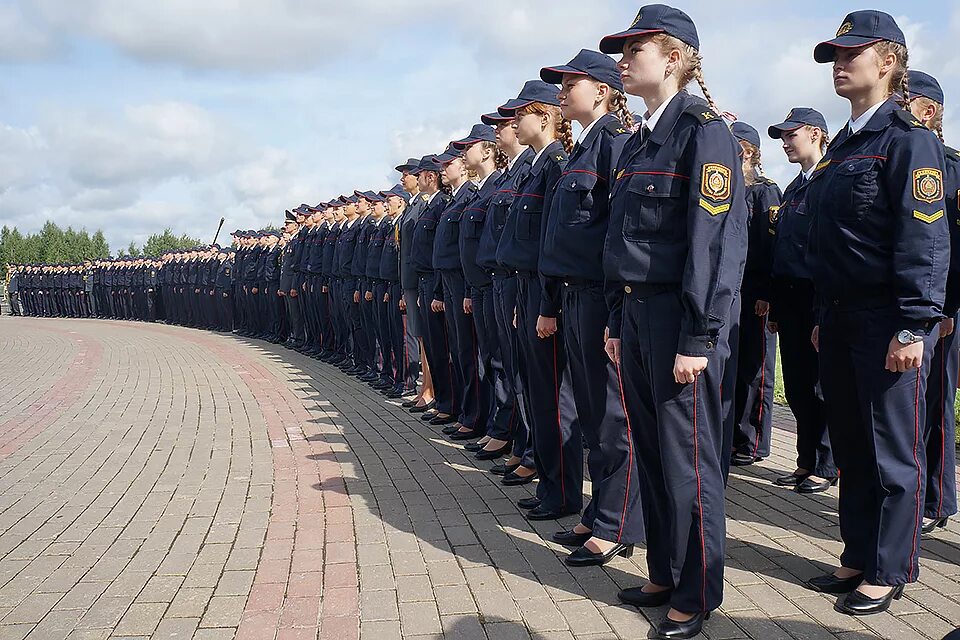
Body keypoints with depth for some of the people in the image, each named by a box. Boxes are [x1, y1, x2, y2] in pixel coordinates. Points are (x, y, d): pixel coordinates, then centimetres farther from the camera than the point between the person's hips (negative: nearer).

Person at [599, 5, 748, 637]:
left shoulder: (704, 129, -10)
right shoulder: (637, 142, 16)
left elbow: (715, 240, -17)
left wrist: (698, 339, -20)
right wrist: (617, 321, 15)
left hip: (681, 319, -8)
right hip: (636, 312, 8)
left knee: (688, 459, 1)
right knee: (651, 454, 14)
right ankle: (665, 574, 28)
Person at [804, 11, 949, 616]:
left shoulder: (908, 138, -9)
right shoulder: (843, 145, 16)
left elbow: (924, 238, -16)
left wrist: (913, 327, -21)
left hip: (888, 321, -8)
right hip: (842, 319, 8)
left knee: (894, 453, 3)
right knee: (851, 446, 14)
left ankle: (890, 572, 15)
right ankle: (859, 558, 26)